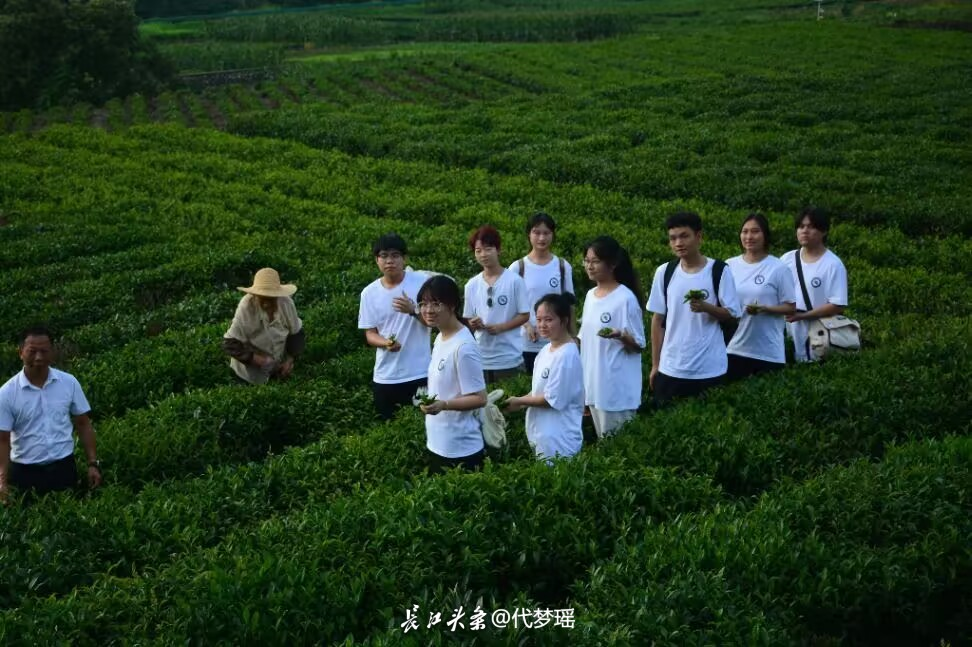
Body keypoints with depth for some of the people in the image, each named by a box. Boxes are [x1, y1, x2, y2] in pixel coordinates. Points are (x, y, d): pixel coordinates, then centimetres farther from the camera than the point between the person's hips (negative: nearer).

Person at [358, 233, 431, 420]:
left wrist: (413, 311, -24)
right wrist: (386, 343, -17)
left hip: (420, 373, -2)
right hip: (385, 377, 3)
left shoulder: (421, 282, -4)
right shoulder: (369, 293, 2)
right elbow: (370, 334, 5)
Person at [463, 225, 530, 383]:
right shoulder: (472, 285, 7)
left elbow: (525, 315, -2)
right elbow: (469, 319, 13)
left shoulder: (514, 281, -4)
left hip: (510, 358, -3)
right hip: (481, 359, 3)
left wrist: (501, 327, -16)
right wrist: (473, 324, -10)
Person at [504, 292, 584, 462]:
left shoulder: (567, 355, -20)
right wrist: (520, 403, 0)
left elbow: (553, 399, -20)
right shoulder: (546, 350, 9)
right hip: (542, 437, 9)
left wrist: (519, 401, -10)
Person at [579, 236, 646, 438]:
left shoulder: (626, 298, -13)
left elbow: (638, 345, -10)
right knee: (603, 440, 13)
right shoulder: (590, 295, 9)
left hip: (617, 387, -7)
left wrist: (620, 336, -31)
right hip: (593, 385, 7)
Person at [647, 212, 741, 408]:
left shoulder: (719, 271, -5)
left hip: (710, 369, -2)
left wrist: (706, 307, -22)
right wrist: (655, 364, 7)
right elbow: (658, 319, 7)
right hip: (670, 369, 3)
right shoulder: (664, 272, 3)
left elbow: (732, 314, -2)